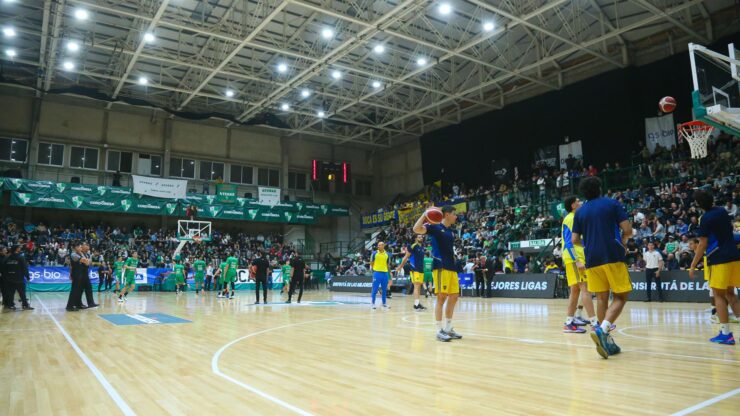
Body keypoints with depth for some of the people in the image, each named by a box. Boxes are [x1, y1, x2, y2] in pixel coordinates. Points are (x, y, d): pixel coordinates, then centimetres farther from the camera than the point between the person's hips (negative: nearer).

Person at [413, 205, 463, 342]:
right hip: (441, 267, -8)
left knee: (453, 297, 9)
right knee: (442, 297, -7)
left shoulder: (451, 232, 19)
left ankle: (448, 328, 20)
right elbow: (416, 229, -21)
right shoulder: (435, 227, -5)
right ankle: (439, 331, -1)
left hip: (451, 267, 8)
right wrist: (425, 214, -21)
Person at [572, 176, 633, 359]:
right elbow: (628, 230, -6)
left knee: (601, 299, 9)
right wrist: (623, 240, 16)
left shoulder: (580, 212, 10)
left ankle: (607, 341, 10)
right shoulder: (613, 203, 1)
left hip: (592, 259, 4)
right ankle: (602, 330, -18)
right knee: (620, 297, 3)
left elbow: (575, 240, 8)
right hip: (613, 257, -4)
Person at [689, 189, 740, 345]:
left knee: (719, 295, -1)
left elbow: (703, 245, -12)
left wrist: (693, 266, -8)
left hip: (719, 259, -7)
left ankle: (726, 334, -2)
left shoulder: (705, 219, -10)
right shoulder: (722, 211, 10)